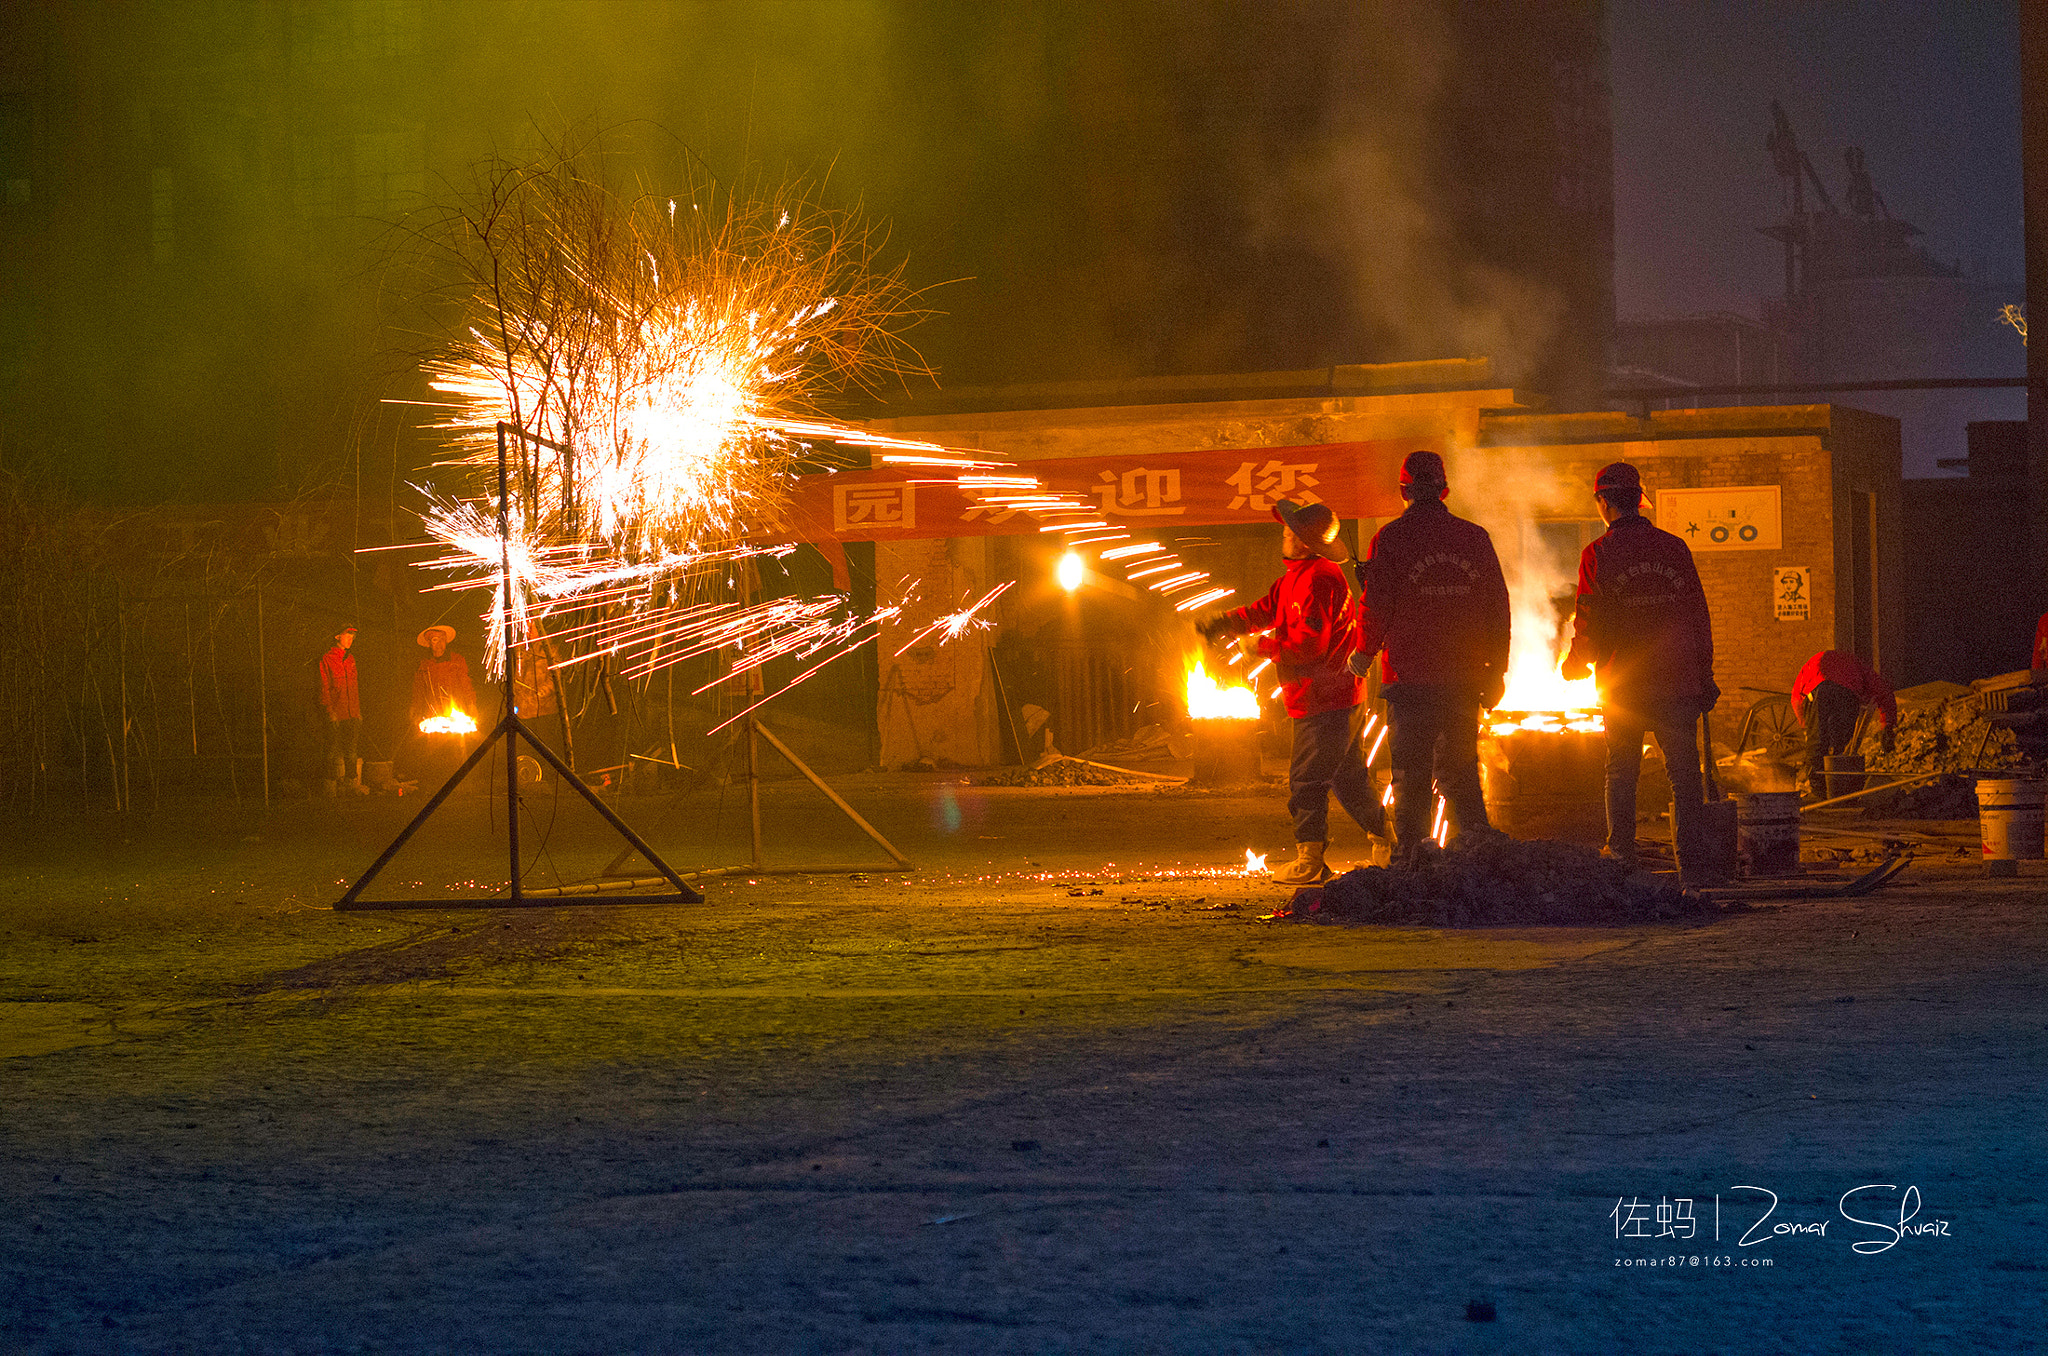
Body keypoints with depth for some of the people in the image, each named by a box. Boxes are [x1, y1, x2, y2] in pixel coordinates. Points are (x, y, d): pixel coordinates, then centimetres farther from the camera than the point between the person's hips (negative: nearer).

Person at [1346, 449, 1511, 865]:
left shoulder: (1390, 538, -6)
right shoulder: (1474, 537, 5)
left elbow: (1376, 605, -6)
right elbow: (1498, 607, 7)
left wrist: (1365, 652, 12)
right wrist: (1496, 671, 15)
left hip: (1410, 677, -3)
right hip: (1465, 677, 3)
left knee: (1411, 771, 2)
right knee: (1459, 767, 12)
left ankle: (1410, 853, 0)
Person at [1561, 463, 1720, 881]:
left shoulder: (1597, 554, -6)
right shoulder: (1673, 548, 3)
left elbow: (1588, 623, -4)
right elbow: (1698, 615, 5)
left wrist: (1574, 665, 15)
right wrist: (1704, 674, 11)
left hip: (1623, 685, -2)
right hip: (1677, 681, 2)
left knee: (1621, 770, 13)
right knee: (1684, 773, 3)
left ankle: (1620, 851, 12)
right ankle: (1693, 864, -1)